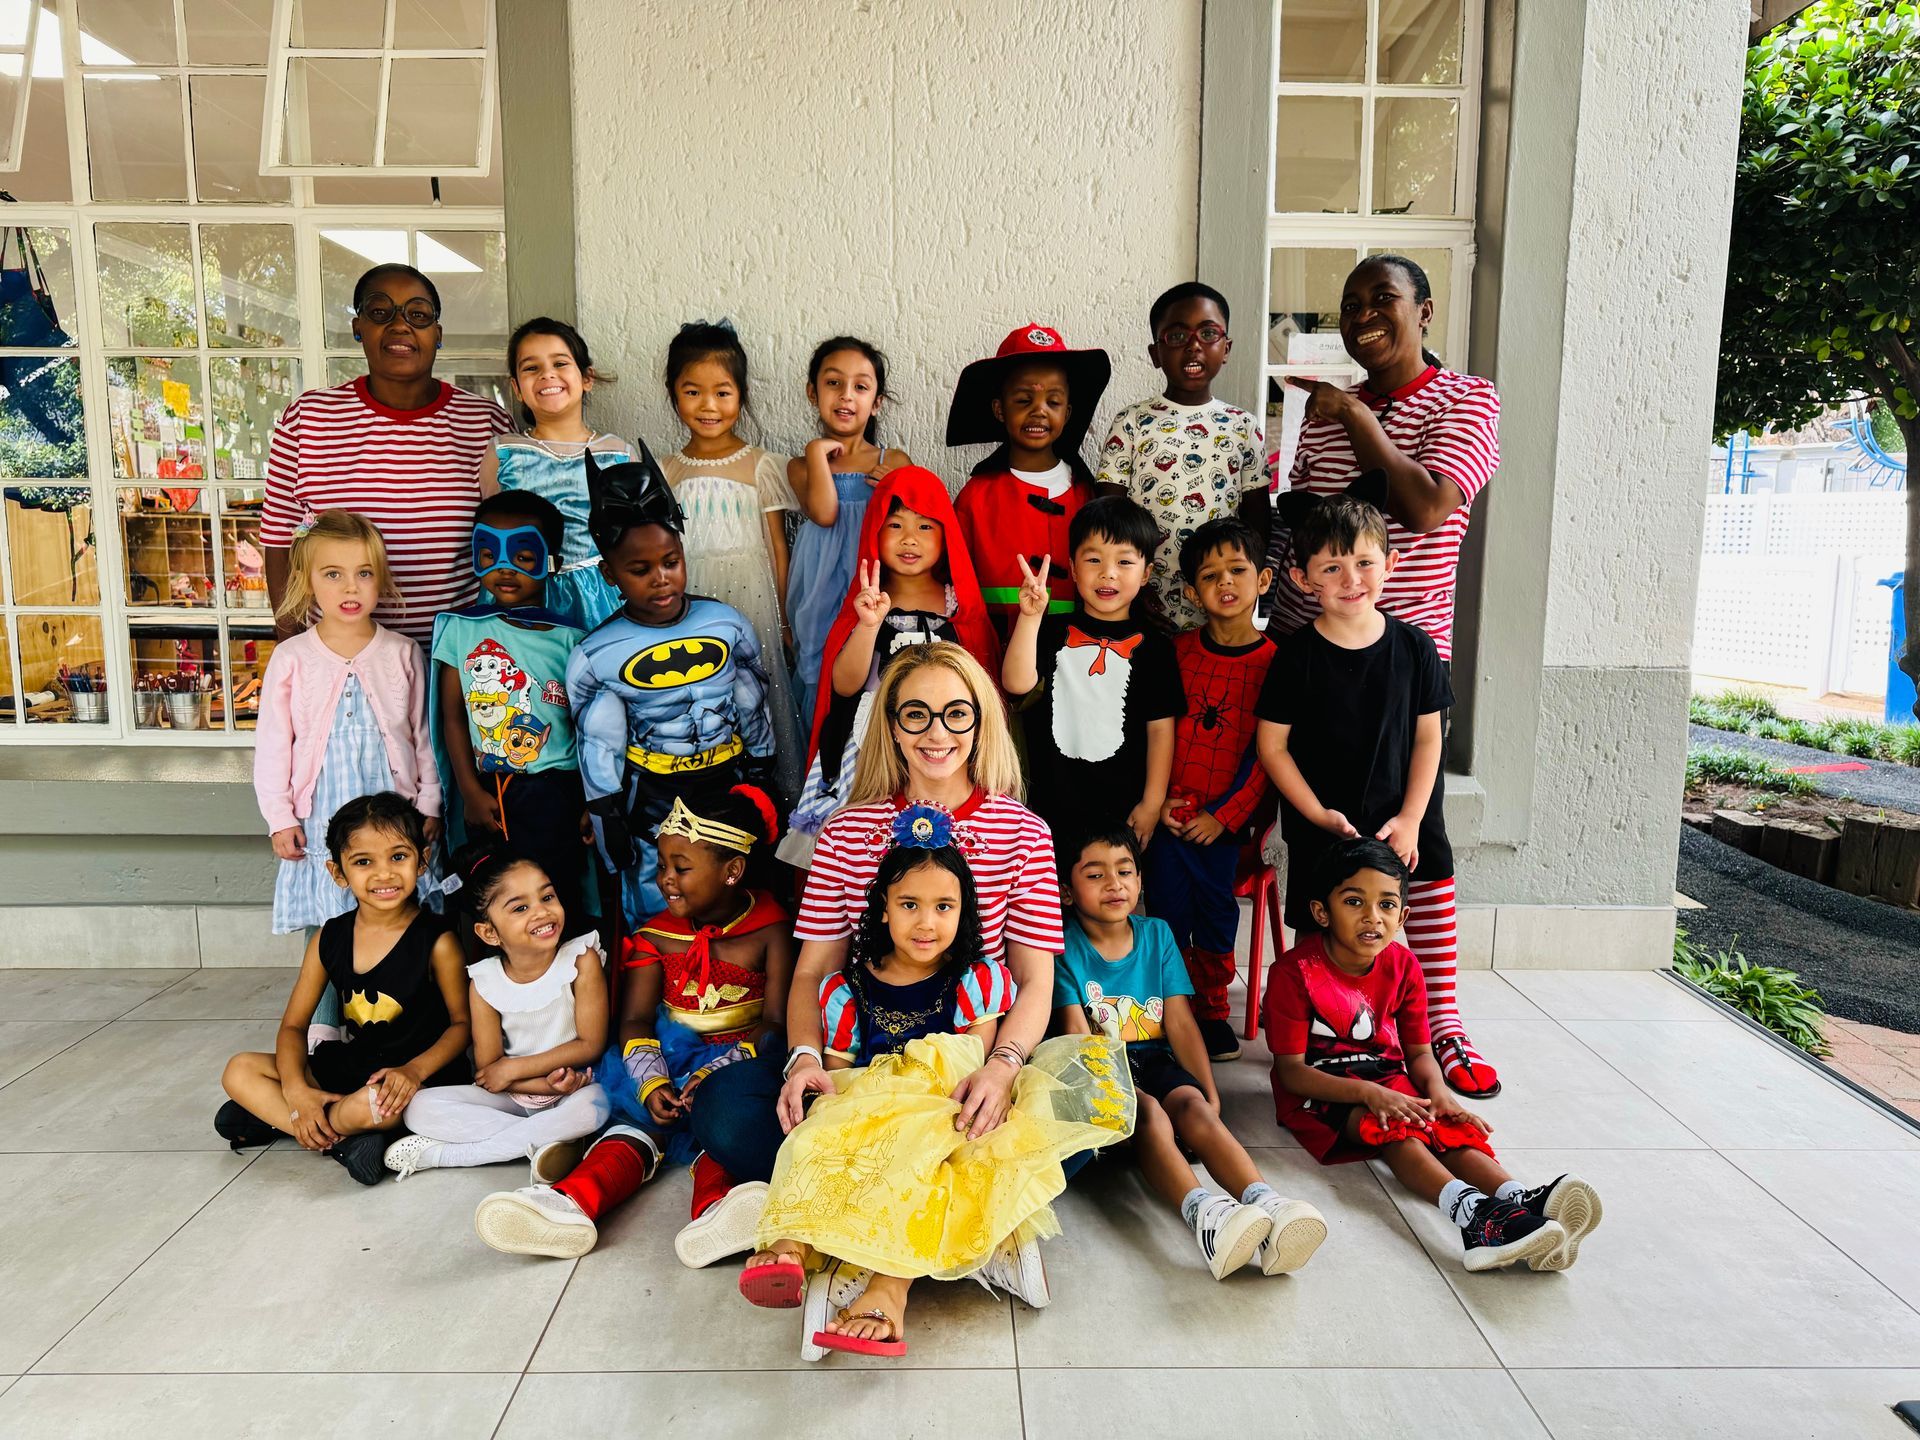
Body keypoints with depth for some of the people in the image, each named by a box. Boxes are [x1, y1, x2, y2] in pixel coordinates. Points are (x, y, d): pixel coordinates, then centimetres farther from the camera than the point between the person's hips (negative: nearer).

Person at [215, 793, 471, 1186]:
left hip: (419, 1076, -6)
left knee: (369, 1106, -37)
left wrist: (415, 1069, -25)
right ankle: (341, 1138, -16)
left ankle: (277, 1119, -8)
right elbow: (294, 1025, 4)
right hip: (349, 1065, 7)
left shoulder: (436, 941, -15)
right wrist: (296, 1089, -14)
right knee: (240, 1071, -3)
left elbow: (462, 1022, -7)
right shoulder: (329, 939, -1)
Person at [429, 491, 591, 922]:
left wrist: (593, 802, -4)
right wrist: (471, 793, -2)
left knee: (555, 899, -1)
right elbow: (452, 716, 2)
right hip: (486, 793, 2)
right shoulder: (461, 628, 2)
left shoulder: (568, 639, -4)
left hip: (554, 790, -2)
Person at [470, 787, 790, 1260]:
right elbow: (635, 1019, -4)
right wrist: (651, 1082, -25)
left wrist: (716, 1073, -26)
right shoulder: (655, 937, 5)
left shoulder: (769, 930, -4)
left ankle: (717, 1205, -62)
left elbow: (777, 1021, -10)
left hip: (739, 1062, -2)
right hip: (673, 1057, 3)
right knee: (640, 1120, -27)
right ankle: (569, 1202, -52)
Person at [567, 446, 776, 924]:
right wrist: (614, 843, 0)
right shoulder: (596, 657, -9)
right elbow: (599, 758, -3)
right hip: (653, 812, -1)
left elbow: (755, 715, 6)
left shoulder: (727, 624, -4)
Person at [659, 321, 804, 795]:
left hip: (751, 598, -2)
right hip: (687, 604, 2)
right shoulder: (667, 471, 6)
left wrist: (783, 618, -1)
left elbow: (778, 547, 1)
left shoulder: (759, 465, 0)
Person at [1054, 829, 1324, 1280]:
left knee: (1192, 1104, -29)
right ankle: (1203, 1211, -58)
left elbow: (1180, 1024, 5)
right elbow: (1078, 1035, -10)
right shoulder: (1066, 948, -2)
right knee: (1149, 1113, -33)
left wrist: (1209, 1093, -6)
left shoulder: (1156, 934, 10)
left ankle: (1266, 1204, -51)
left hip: (1154, 1059, 3)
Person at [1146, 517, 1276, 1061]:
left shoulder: (1274, 662, 0)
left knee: (1213, 900, -12)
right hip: (1171, 809, 2)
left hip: (1226, 815, -1)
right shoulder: (1177, 650, 7)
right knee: (1168, 908, -6)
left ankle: (1210, 1006, 11)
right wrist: (1160, 800, -2)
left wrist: (1224, 816, -8)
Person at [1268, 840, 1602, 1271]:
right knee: (1392, 1127, -34)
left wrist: (1437, 1090, -19)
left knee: (1450, 1126, -25)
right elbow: (1291, 1070, -17)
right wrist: (1367, 1093, -31)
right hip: (1320, 1090, -5)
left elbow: (1419, 1052, 5)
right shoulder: (1294, 972, -18)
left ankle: (1522, 1201, -49)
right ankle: (1472, 1211, -56)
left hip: (1388, 1079, 5)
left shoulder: (1403, 967, -1)